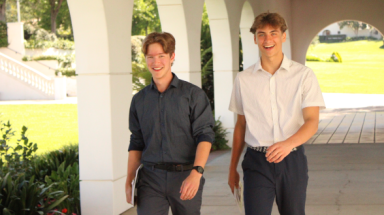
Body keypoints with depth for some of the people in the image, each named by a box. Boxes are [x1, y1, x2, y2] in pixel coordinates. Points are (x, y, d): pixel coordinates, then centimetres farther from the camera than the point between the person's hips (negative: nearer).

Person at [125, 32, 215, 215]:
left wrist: (196, 172, -20)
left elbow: (205, 136, -7)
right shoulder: (139, 100, 11)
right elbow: (136, 143, 16)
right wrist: (128, 181, 8)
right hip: (150, 178, 2)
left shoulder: (193, 94, 0)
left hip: (186, 177, -2)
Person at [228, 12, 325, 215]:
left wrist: (289, 143, -28)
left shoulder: (304, 75, 0)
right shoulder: (243, 79, 7)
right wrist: (232, 167, 15)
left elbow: (312, 121, -8)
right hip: (256, 162, 0)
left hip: (292, 160, 0)